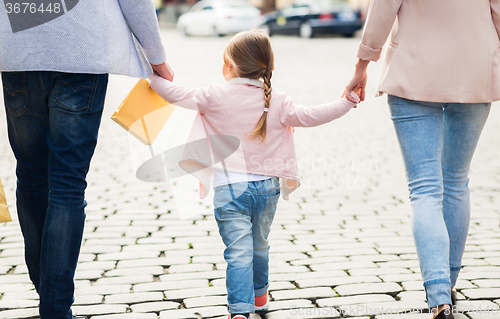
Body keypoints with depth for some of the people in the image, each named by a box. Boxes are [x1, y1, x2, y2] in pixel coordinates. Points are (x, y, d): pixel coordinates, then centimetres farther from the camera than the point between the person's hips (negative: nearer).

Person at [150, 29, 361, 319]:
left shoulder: (216, 96, -6)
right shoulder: (277, 102, -1)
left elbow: (178, 95, 0)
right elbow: (310, 116, -1)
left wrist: (153, 77, 17)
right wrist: (347, 102, 10)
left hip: (230, 187, -3)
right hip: (267, 186, 3)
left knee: (239, 252, -6)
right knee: (260, 245, 23)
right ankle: (259, 294, 42)